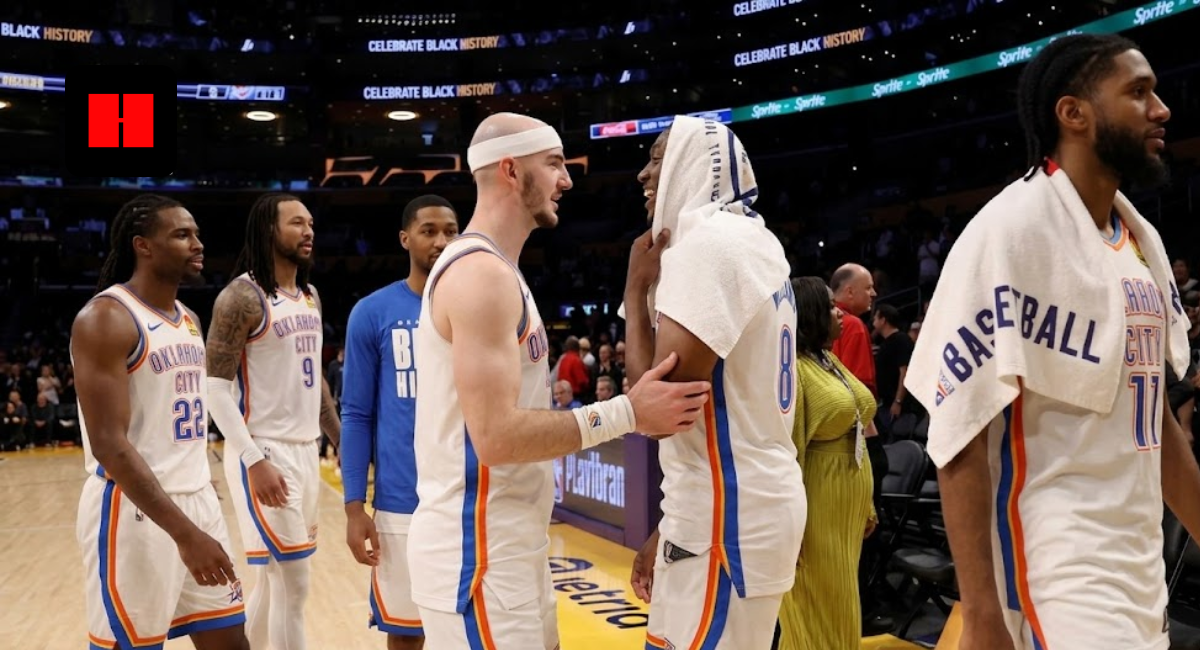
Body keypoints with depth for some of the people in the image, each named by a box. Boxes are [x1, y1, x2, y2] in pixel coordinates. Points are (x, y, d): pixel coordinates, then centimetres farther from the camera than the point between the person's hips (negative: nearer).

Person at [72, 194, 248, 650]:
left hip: (198, 501, 8)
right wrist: (183, 532, -25)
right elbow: (109, 444, -20)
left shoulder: (189, 320, 12)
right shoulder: (106, 318, -13)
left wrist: (198, 516, 18)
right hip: (134, 512, -8)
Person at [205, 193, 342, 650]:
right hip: (264, 452, -8)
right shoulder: (242, 297, -12)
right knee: (293, 583, -4)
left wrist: (342, 439, 16)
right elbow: (215, 385, -16)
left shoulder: (310, 296, 12)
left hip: (305, 451, 8)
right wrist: (254, 460, -22)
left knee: (275, 578, 16)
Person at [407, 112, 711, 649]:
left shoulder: (487, 268, 14)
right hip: (477, 552, -10)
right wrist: (627, 413, -22)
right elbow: (496, 435, -25)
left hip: (508, 542, 10)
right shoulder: (482, 273, -19)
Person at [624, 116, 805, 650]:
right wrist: (670, 529, 20)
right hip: (756, 498, 10)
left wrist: (636, 289, -10)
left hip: (729, 515, -10)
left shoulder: (709, 240, -16)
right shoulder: (754, 241, 14)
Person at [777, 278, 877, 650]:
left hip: (846, 510, 9)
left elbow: (854, 434, 13)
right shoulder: (791, 371, -17)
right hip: (816, 513, -9)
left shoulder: (831, 361, 10)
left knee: (839, 613, 17)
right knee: (818, 619, 2)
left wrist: (866, 506, 15)